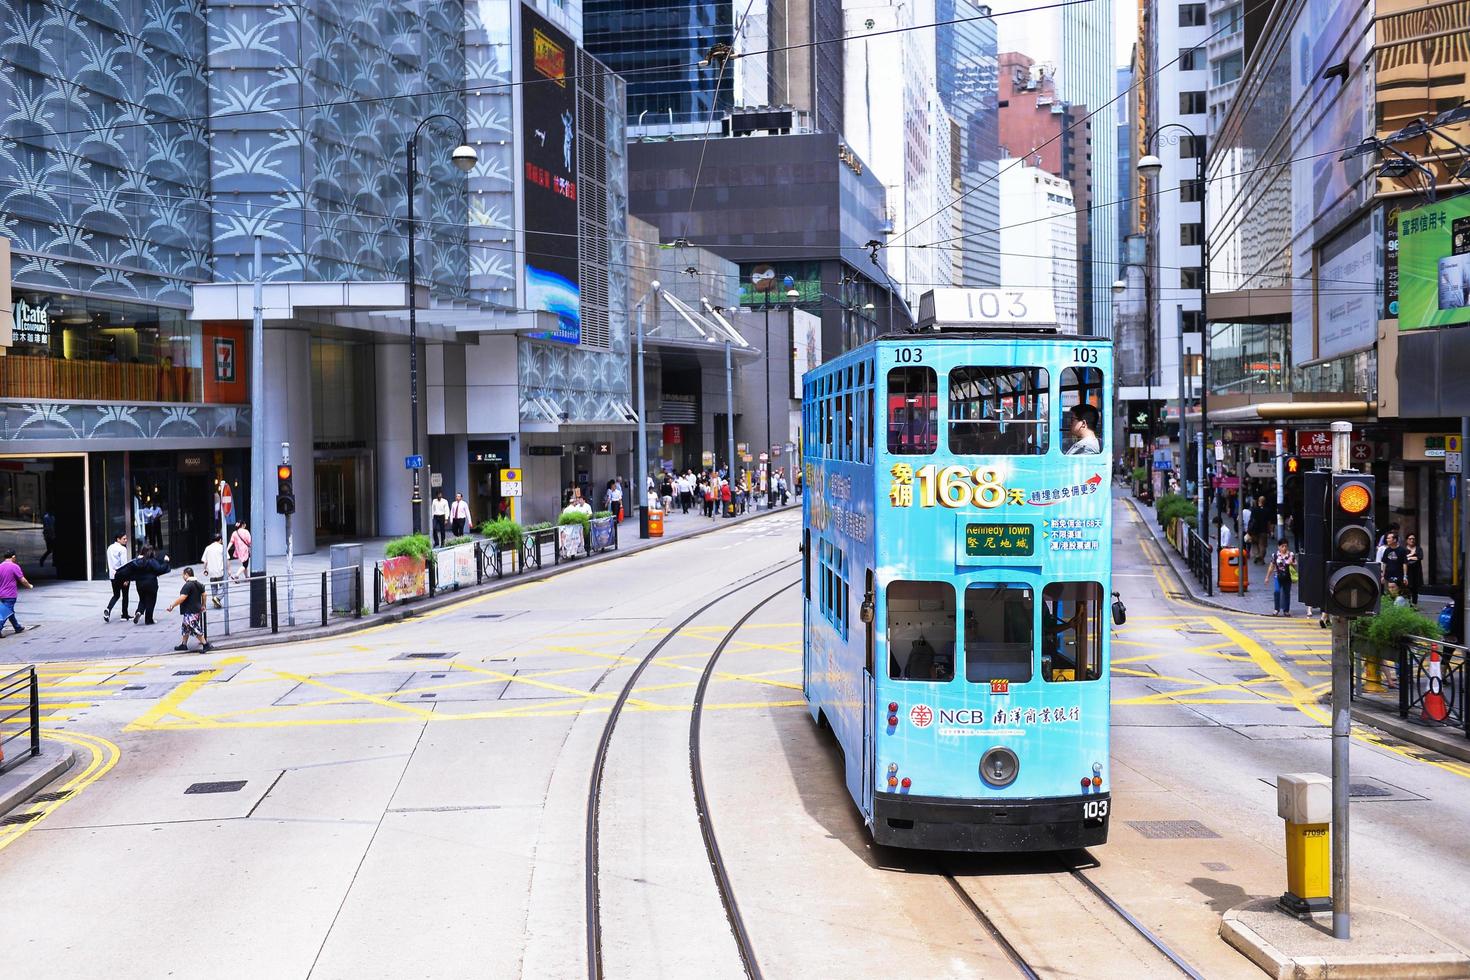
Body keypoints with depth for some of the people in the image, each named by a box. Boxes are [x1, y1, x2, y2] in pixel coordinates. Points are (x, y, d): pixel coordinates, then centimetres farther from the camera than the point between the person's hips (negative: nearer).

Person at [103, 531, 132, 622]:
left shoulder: (110, 548, 9)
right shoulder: (122, 549, -14)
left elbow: (109, 563, 13)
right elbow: (124, 564, -17)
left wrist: (111, 571, 17)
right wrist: (126, 578, -17)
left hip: (112, 575, 6)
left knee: (116, 595, 14)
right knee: (125, 595, 8)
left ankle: (108, 610, -10)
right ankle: (124, 615, 13)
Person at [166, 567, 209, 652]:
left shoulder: (187, 585, -19)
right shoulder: (199, 584, 10)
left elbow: (182, 598, -25)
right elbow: (203, 595, 18)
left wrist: (172, 606, -19)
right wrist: (202, 605, 30)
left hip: (189, 612, -10)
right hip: (197, 609, 10)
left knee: (195, 629, -7)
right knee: (185, 627, 21)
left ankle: (205, 645, -7)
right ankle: (183, 644, 30)